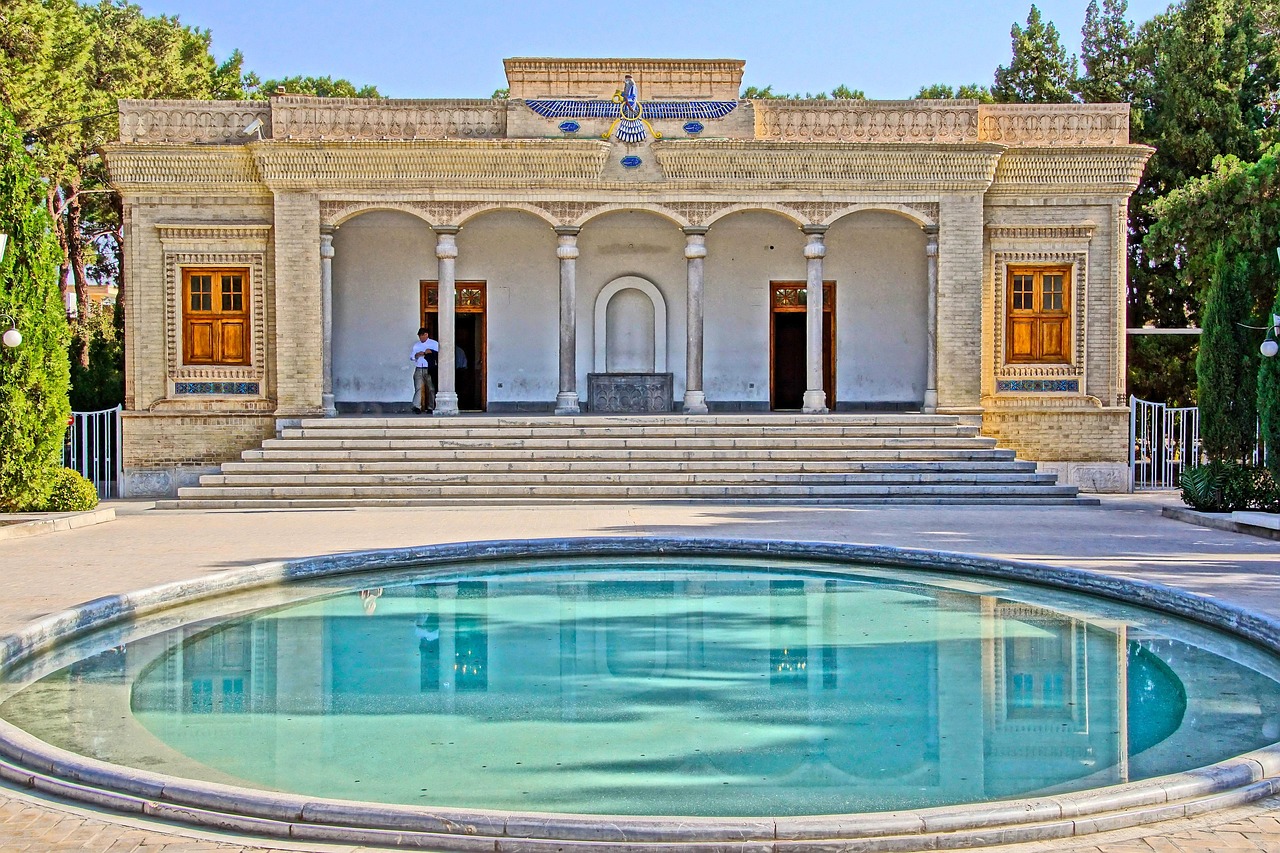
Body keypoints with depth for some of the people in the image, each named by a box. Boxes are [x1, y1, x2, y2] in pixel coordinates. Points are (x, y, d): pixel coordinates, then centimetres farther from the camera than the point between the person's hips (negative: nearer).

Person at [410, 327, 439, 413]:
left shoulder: (434, 344, 9)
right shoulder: (416, 345, 19)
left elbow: (439, 354, -2)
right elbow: (411, 355, 15)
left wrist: (431, 352, -15)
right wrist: (416, 355, -5)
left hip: (429, 370, -2)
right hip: (419, 369, 2)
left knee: (431, 388, 0)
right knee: (418, 388, -10)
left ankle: (431, 408, 7)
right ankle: (417, 407, -16)